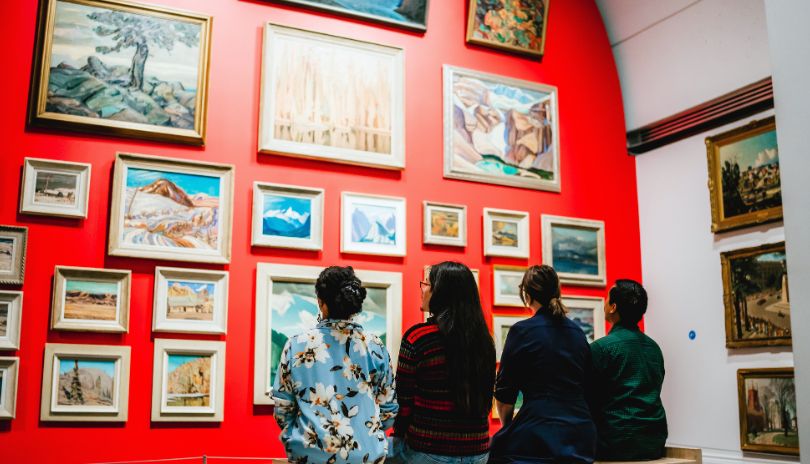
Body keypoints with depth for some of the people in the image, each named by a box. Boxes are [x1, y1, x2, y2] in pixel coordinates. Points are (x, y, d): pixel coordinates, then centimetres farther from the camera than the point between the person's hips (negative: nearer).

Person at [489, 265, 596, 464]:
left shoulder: (521, 331, -7)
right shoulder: (578, 332, 9)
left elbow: (504, 396, -3)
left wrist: (507, 425, 13)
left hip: (538, 437, -6)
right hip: (581, 436, 6)